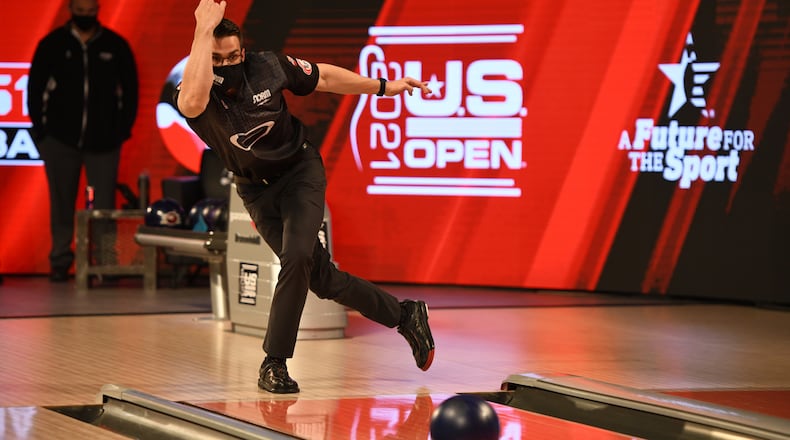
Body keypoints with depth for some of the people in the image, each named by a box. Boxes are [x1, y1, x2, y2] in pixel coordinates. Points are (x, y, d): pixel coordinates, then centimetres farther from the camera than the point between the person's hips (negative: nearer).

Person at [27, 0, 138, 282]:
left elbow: (130, 90, 12)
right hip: (60, 140, 0)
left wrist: (123, 129, 5)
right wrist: (40, 129, 1)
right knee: (62, 203, 3)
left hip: (103, 141, 0)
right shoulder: (53, 44, 5)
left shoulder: (116, 46, 6)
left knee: (104, 204, -6)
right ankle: (60, 261, 10)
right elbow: (35, 87, 8)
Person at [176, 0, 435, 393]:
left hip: (301, 172, -1)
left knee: (297, 258, -22)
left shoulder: (267, 67, -17)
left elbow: (325, 78, 0)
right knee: (322, 279, 5)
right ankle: (404, 316, 23)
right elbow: (194, 101, -50)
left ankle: (274, 363, -10)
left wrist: (385, 87, 7)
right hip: (256, 190, 1)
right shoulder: (192, 92, -22)